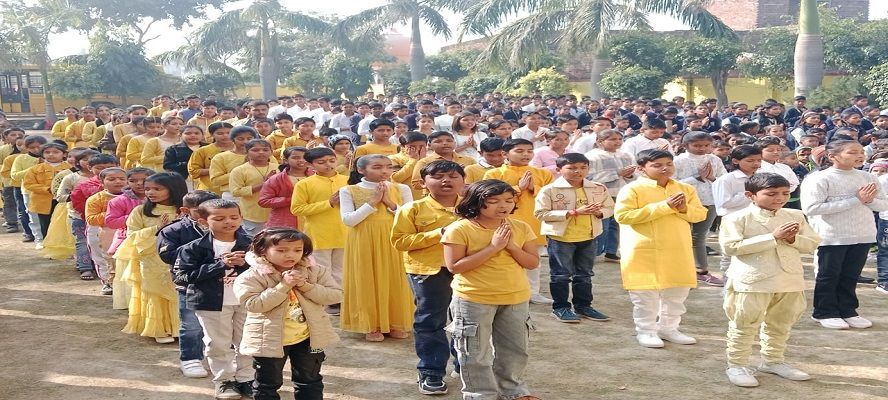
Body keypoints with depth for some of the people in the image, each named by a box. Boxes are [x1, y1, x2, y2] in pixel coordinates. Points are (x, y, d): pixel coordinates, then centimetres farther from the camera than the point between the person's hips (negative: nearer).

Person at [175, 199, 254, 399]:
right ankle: (224, 380, 26)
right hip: (211, 302, -2)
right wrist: (221, 265, -23)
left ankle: (246, 379, 29)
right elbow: (183, 275, -18)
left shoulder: (251, 244, -4)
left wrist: (247, 264, -24)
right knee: (218, 344, 9)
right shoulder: (195, 248, -11)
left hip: (246, 301, 2)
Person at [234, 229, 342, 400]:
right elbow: (253, 304, -26)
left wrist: (306, 286, -22)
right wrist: (284, 286, -26)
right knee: (267, 385, 13)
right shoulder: (252, 276, -14)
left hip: (308, 338, 3)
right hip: (270, 339, -2)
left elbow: (335, 295, -11)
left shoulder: (316, 271, -6)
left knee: (310, 381, 19)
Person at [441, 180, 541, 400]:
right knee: (476, 353, 6)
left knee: (515, 349, 18)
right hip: (473, 300, -4)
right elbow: (454, 266, -20)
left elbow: (533, 263, 1)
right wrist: (493, 247, -23)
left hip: (516, 298, 4)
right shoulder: (460, 229, -15)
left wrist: (512, 246, -18)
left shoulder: (521, 228, -1)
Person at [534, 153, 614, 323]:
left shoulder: (599, 189, 1)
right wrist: (573, 212, -21)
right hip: (560, 237, -4)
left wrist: (599, 212, -17)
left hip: (589, 238, 4)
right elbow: (541, 213, -17)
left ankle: (583, 306, 28)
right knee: (561, 275, 5)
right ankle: (560, 307, 18)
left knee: (584, 274, 15)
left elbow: (609, 208, 10)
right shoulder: (549, 190, -12)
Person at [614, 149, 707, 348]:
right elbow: (623, 216, -20)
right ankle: (646, 331, 16)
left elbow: (701, 214, 11)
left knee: (678, 291, 12)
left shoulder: (686, 189, 7)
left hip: (678, 250, 5)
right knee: (645, 293, 2)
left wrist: (684, 209, -15)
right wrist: (663, 207, -20)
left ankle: (668, 328, 27)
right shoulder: (632, 189, -10)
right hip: (644, 251, -5)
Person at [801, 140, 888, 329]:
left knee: (851, 276, 13)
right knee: (829, 276, 6)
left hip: (863, 235, 5)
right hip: (832, 237, -5)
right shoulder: (818, 179, -12)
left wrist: (869, 200, -15)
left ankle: (847, 311, 25)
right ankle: (825, 312, 19)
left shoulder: (868, 178, 6)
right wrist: (855, 200, -20)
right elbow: (811, 208, -23)